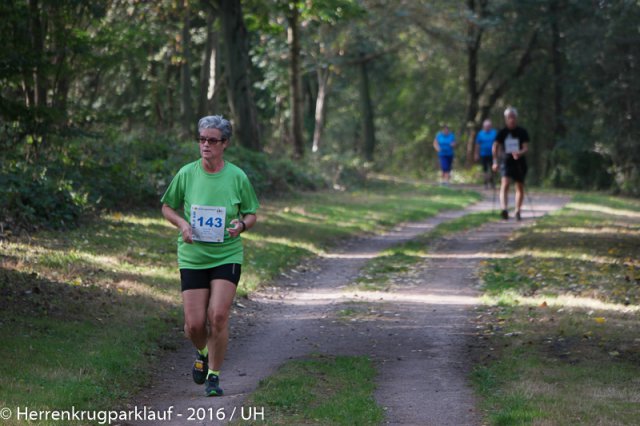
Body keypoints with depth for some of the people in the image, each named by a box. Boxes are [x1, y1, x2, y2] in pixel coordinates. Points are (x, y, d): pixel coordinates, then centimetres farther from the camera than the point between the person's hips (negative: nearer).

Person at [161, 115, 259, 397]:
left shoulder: (238, 177, -3)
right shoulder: (186, 174, -2)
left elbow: (251, 215, 8)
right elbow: (167, 207, 11)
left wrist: (242, 224, -15)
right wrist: (182, 223, -9)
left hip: (227, 256, -1)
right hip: (192, 257, 1)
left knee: (218, 316, -15)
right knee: (194, 325, -2)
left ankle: (214, 375, 3)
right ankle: (203, 353, 34)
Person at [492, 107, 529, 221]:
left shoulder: (522, 132, 0)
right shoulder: (502, 133, 3)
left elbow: (526, 147, -7)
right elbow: (496, 146, 6)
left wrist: (520, 153, -29)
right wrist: (495, 161, -2)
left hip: (520, 162, 1)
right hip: (506, 161, -1)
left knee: (520, 187, 9)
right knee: (505, 184, -20)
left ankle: (518, 211, 22)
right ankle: (504, 209, -34)